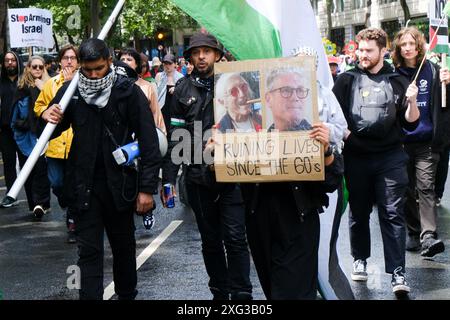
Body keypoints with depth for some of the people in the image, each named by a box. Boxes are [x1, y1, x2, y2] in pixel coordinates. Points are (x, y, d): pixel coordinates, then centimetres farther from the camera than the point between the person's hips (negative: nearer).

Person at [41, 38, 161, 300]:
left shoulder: (129, 92, -8)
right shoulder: (71, 91, 0)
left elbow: (149, 141, -8)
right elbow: (51, 132, 10)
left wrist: (147, 188, -11)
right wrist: (47, 119, -15)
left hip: (120, 184, -1)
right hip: (84, 185, 1)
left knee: (124, 246, 15)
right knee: (89, 250, 0)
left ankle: (127, 294, 33)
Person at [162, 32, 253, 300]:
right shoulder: (184, 89, 5)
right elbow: (175, 136, 4)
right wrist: (169, 177, 0)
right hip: (199, 176, 2)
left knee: (235, 238, -5)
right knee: (210, 240, 11)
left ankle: (241, 295, 2)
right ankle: (219, 292, 23)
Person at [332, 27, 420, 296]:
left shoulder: (397, 82, 7)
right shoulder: (347, 80, 7)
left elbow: (410, 123, 5)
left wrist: (412, 102, -13)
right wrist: (344, 133, -7)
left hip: (390, 157, -1)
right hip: (356, 156, 1)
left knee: (393, 214, -5)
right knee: (359, 212, 11)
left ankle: (398, 274, -5)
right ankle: (360, 260, 31)